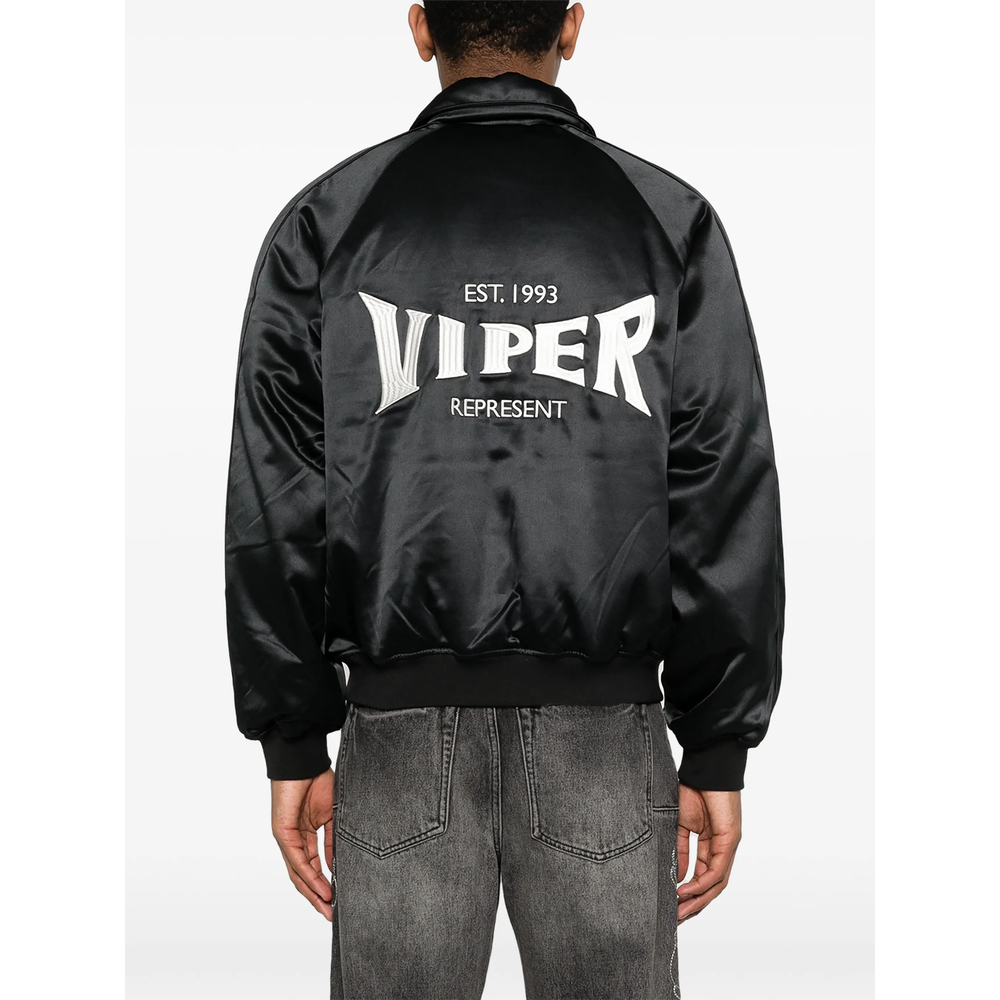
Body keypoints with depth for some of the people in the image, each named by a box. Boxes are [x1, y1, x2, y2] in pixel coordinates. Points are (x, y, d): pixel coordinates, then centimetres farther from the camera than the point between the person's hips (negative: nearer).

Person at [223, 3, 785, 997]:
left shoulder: (324, 222, 3)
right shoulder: (670, 219, 3)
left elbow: (276, 510, 1)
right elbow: (727, 506, 0)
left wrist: (293, 747, 7)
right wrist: (717, 755, 5)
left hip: (400, 730, 1)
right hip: (605, 730, 0)